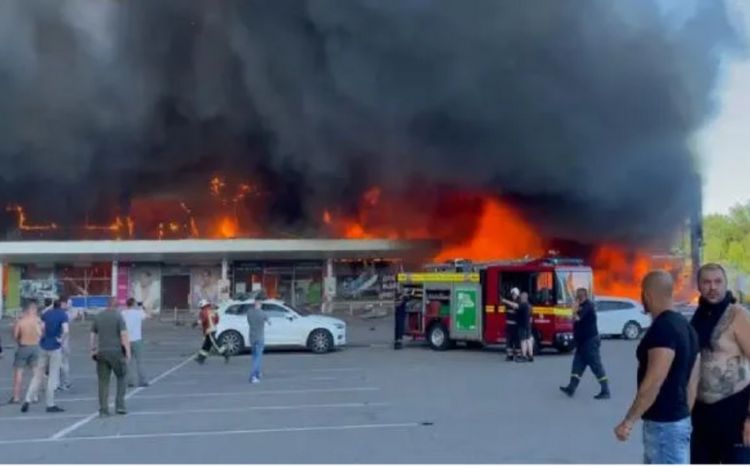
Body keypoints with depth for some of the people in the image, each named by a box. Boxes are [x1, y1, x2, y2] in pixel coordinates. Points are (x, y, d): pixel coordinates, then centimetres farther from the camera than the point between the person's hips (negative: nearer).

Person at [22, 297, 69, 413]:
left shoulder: (46, 314, 6)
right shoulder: (63, 314, -8)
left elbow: (41, 328, -6)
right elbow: (66, 330, -22)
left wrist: (43, 337, 8)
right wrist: (61, 340, -7)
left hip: (44, 346, 5)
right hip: (55, 348, -5)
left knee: (38, 374, 13)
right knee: (53, 376, 3)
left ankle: (27, 400, 7)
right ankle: (50, 405, 7)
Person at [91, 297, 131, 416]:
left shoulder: (98, 317, 8)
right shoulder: (118, 316, -7)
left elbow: (93, 335, 10)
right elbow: (124, 335, -13)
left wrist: (93, 350, 18)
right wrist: (128, 352, -9)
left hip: (102, 352, 4)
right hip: (116, 352, -4)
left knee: (103, 381, 7)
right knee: (122, 377, 12)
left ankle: (103, 410, 7)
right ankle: (119, 405, 3)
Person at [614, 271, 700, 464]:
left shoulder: (663, 328, -20)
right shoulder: (684, 326, 10)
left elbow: (654, 382, -24)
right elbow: (692, 381, 14)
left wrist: (629, 421, -19)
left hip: (664, 424, -10)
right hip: (676, 419, 10)